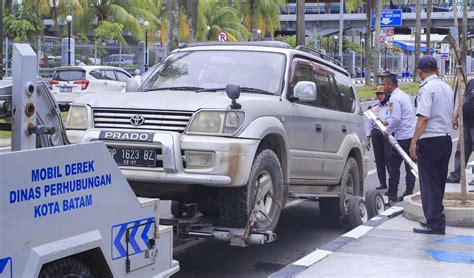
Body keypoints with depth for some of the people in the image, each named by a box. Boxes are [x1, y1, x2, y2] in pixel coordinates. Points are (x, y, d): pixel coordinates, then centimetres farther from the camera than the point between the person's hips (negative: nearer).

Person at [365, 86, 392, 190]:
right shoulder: (374, 107, 16)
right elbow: (370, 124, 19)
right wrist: (367, 138, 17)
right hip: (376, 134, 5)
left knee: (388, 158, -13)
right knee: (379, 159, 5)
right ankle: (382, 182, 10)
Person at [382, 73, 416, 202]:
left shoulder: (394, 98, -14)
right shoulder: (403, 95, 16)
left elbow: (396, 119, -20)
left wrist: (387, 131, -6)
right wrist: (386, 122, 21)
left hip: (402, 137, -9)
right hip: (412, 135, 9)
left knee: (394, 166, -1)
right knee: (410, 166, 10)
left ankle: (392, 194, 3)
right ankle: (409, 192, 13)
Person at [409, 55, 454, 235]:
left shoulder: (427, 89, -13)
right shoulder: (447, 88, 13)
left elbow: (423, 118, -20)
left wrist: (414, 141, -19)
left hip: (430, 140, -8)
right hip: (446, 138, 8)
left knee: (429, 182, -3)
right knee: (439, 181, 16)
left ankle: (434, 222, -3)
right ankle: (437, 218, 24)